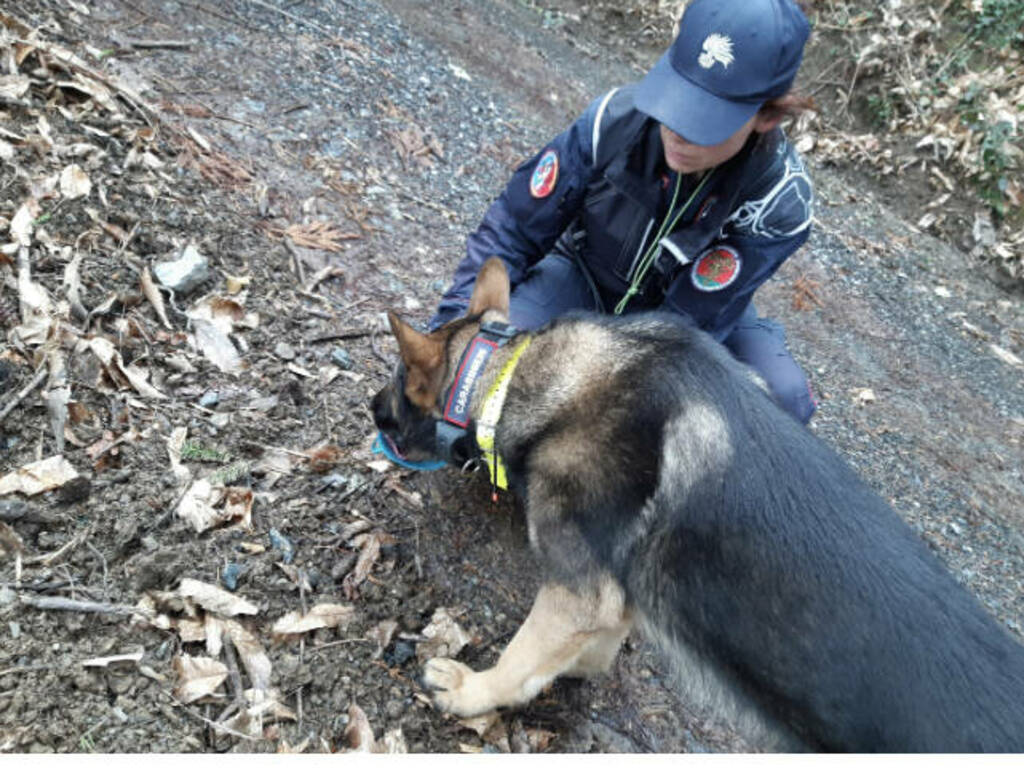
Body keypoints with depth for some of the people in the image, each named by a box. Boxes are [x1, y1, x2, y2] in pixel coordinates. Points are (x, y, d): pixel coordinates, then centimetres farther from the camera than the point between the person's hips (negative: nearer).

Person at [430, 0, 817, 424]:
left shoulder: (780, 201, -29)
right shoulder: (614, 119, -27)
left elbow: (687, 320, -31)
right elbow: (511, 229, -20)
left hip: (703, 305, 1)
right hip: (588, 276, 0)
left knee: (784, 400, -26)